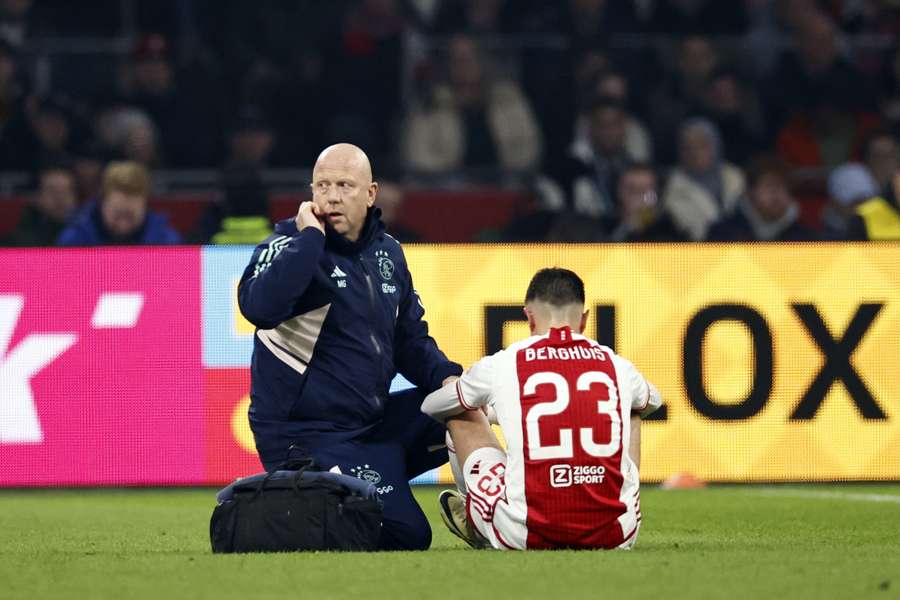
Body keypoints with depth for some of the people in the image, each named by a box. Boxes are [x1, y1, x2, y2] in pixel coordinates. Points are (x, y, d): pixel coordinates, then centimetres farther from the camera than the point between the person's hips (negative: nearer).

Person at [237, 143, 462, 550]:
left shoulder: (387, 253, 10)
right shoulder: (291, 246, -11)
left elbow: (410, 338, 19)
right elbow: (260, 307, -33)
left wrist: (445, 377, -1)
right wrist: (311, 236, -27)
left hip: (372, 423, 8)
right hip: (304, 436, -8)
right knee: (406, 537, -17)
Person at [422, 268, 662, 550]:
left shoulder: (499, 365, 3)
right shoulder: (617, 366, 10)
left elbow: (430, 407, 25)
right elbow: (651, 402, 38)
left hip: (527, 537, -2)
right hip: (612, 537, 2)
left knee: (461, 416, 22)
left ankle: (477, 526, 40)